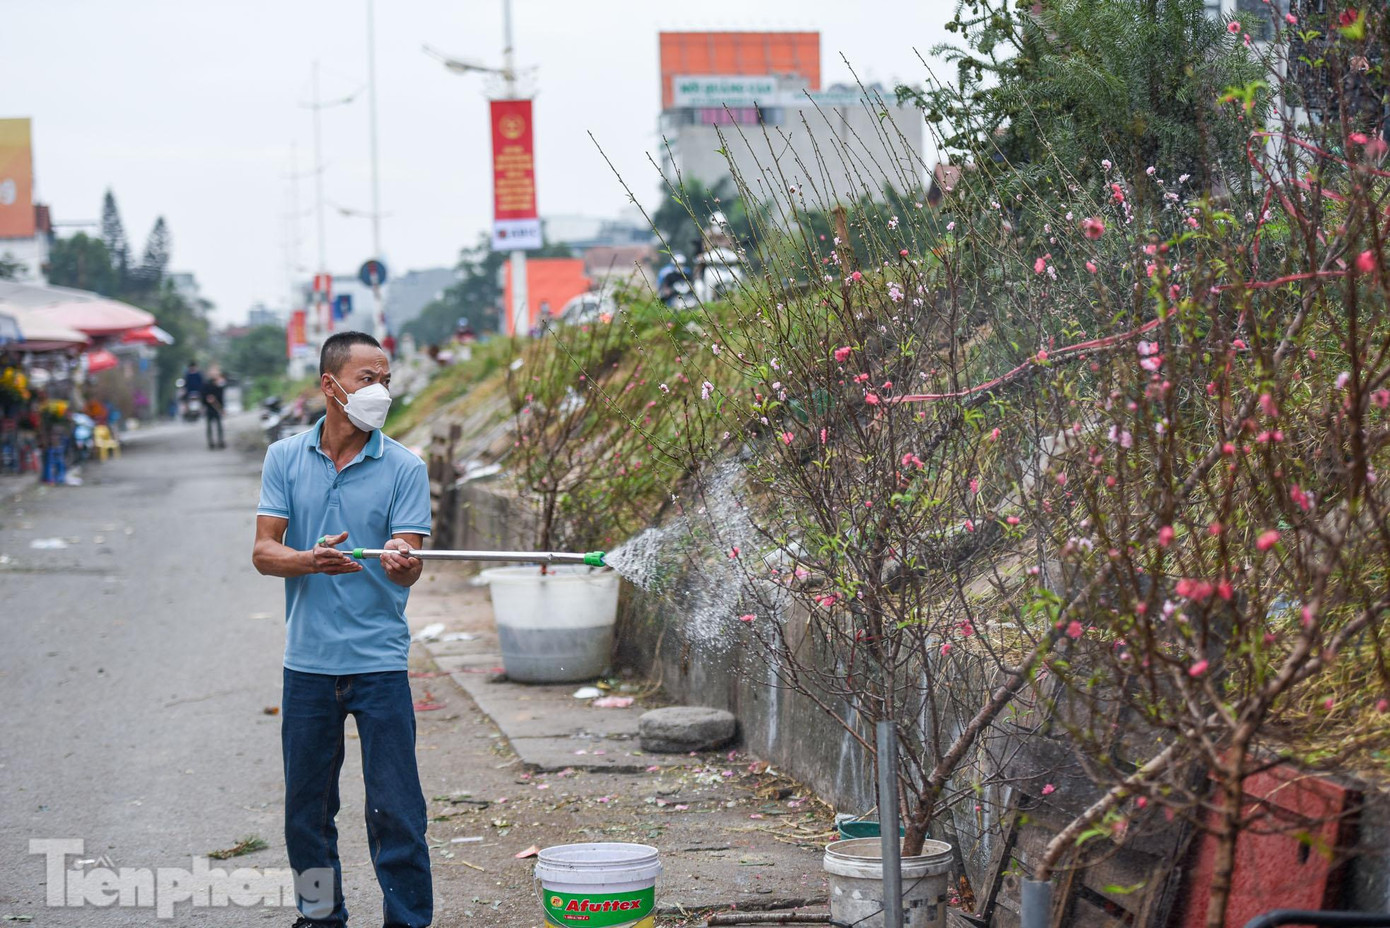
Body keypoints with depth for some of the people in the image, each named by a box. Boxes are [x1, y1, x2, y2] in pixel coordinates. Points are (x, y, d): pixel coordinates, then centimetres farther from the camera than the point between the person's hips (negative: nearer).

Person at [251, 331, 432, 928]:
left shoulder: (405, 468, -1)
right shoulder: (285, 458, 5)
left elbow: (408, 569, -8)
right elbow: (264, 552, -2)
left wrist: (401, 562, -32)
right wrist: (312, 560, -23)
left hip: (379, 661, -2)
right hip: (307, 661, 2)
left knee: (394, 807, -3)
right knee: (306, 805, 11)